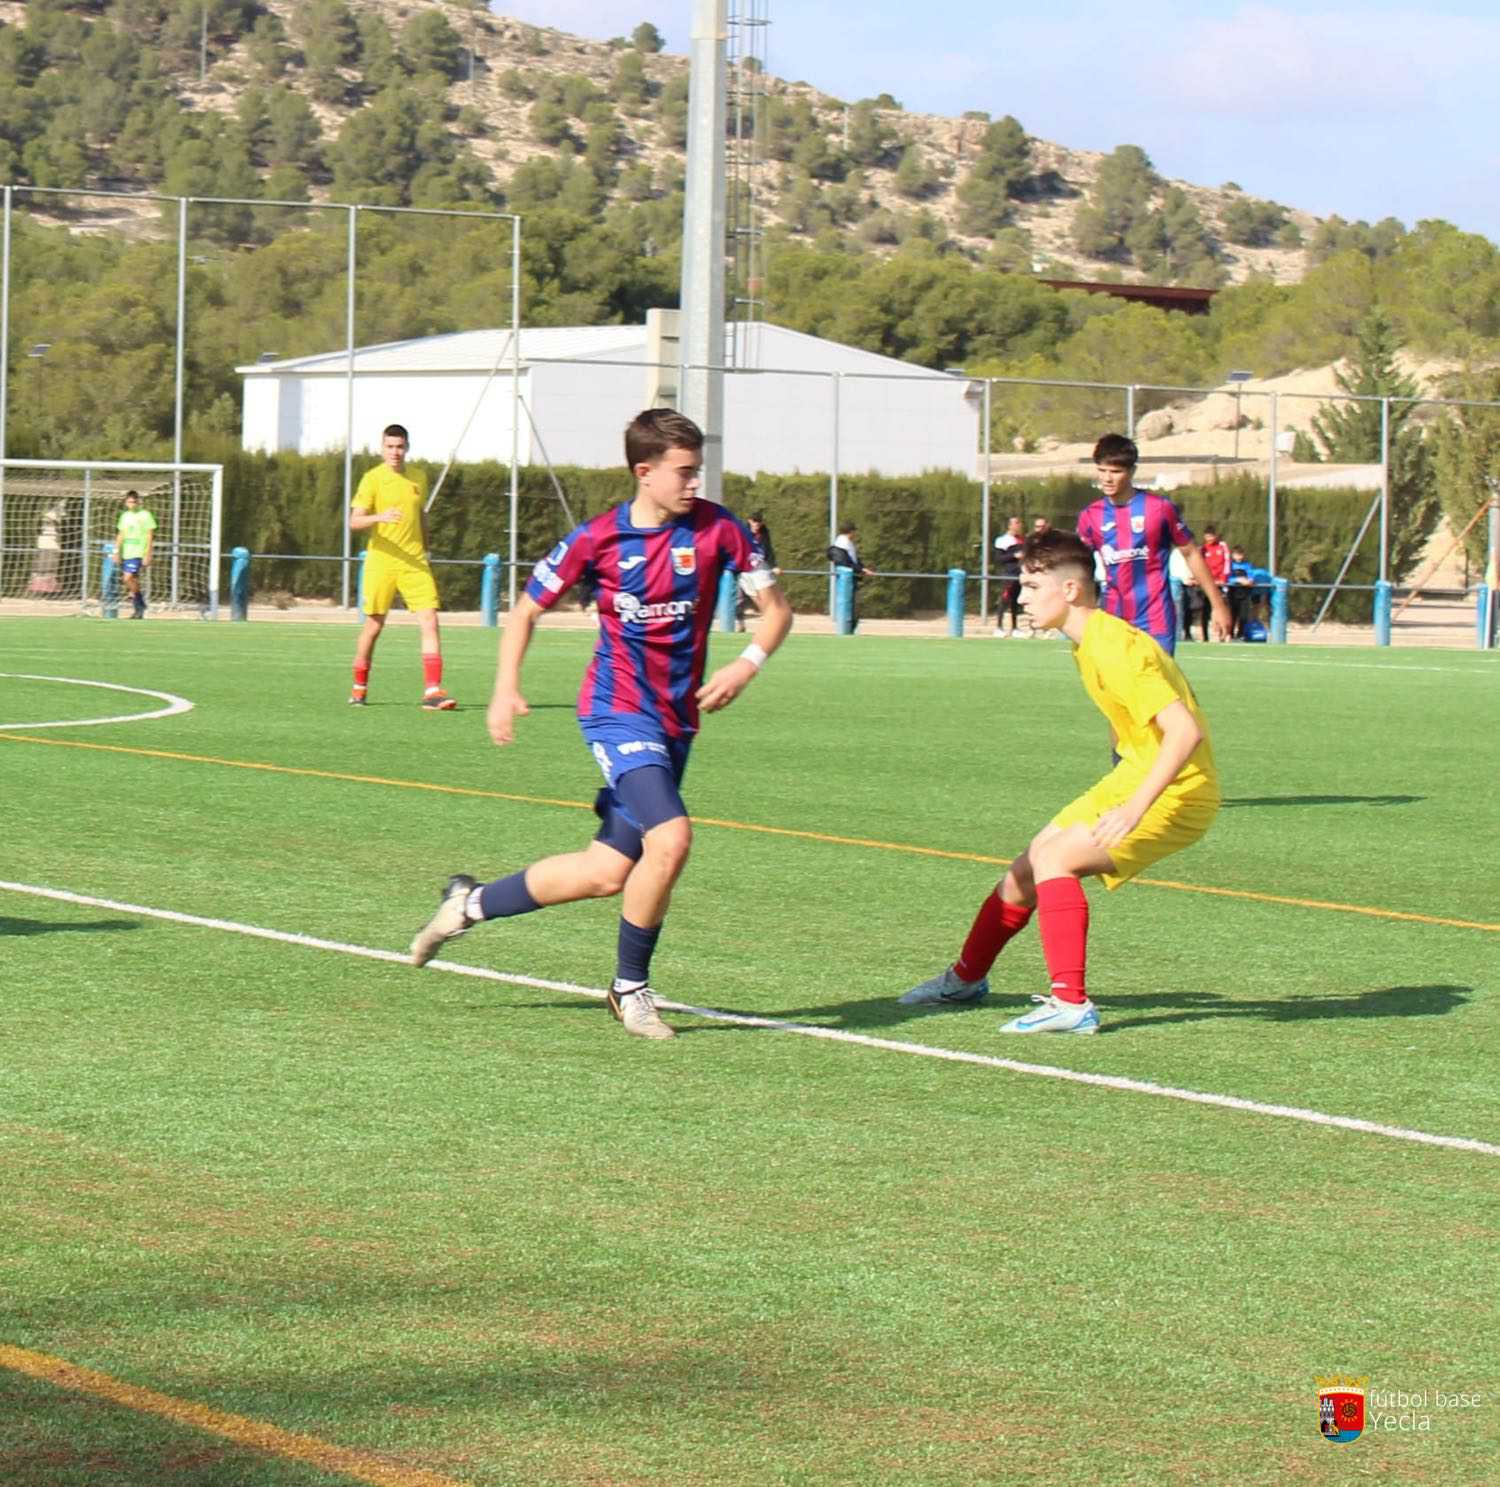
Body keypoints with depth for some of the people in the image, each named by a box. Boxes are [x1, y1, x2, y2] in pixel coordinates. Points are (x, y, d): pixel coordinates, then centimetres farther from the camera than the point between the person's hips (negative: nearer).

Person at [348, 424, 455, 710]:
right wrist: (379, 517, -31)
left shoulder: (418, 477, 10)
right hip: (381, 561, -3)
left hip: (415, 563, 3)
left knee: (430, 622, -11)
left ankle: (432, 691, -14)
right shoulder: (373, 478, -4)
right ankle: (359, 688, 24)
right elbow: (354, 522, -12)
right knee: (374, 625, 5)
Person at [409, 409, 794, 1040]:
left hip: (675, 721, 4)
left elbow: (776, 606, 3)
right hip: (617, 710, -4)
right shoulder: (598, 538, -8)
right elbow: (527, 610, 3)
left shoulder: (716, 529, -4)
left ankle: (470, 904, 28)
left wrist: (747, 663, -16)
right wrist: (506, 690, -9)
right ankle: (630, 987, -6)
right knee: (670, 836, -24)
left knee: (605, 874, 6)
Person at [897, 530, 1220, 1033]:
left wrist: (1134, 808, -38)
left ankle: (1071, 1004, -21)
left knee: (1052, 859, -23)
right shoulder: (1088, 644, 7)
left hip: (1176, 792, -10)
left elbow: (1186, 730, -32)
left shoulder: (1115, 650, -25)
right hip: (1132, 779, 10)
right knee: (1026, 869, 14)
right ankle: (966, 979, 35)